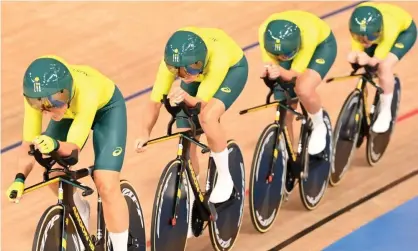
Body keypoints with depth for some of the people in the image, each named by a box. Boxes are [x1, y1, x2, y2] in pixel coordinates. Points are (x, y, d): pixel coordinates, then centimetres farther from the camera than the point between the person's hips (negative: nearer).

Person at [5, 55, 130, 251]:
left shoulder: (85, 93, -44)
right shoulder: (36, 95, -34)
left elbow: (74, 146, -41)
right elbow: (29, 142, -28)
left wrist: (55, 145, -62)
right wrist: (20, 178, -43)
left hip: (106, 107, -4)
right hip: (71, 110, 4)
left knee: (106, 185, -16)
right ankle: (80, 211, 25)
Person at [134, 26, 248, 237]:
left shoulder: (217, 58, -44)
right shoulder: (171, 61, -35)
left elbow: (201, 102, -37)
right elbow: (155, 101, -31)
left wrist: (186, 97, -58)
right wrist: (144, 132, -45)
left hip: (232, 68, -4)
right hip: (199, 71, 4)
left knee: (208, 117, -31)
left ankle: (224, 178, -9)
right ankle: (190, 207, 16)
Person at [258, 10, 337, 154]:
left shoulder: (308, 33, -43)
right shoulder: (265, 31, -36)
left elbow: (294, 74, -38)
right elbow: (270, 63, -28)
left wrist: (280, 71, -59)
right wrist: (267, 70, -52)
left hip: (321, 45, -4)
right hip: (290, 48, 4)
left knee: (303, 89, -33)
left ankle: (318, 126, -3)